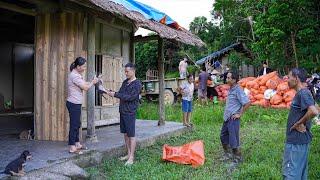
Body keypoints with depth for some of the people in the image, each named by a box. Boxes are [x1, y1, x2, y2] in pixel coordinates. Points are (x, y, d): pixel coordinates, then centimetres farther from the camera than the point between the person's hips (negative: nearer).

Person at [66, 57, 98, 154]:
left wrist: (92, 82, 2)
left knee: (77, 124, 18)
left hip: (76, 103, 11)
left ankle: (77, 143, 29)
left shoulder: (77, 74, 13)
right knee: (74, 125, -4)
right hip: (74, 104, -11)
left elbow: (84, 84, 15)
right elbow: (85, 87, -18)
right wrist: (93, 82, -3)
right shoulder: (74, 76, -20)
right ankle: (72, 148, 3)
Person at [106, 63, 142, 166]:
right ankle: (128, 154, 24)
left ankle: (131, 157, 3)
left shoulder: (137, 84, -12)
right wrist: (112, 92, -4)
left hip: (130, 113, -8)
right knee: (125, 134, 13)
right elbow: (120, 93, 16)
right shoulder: (125, 82, 13)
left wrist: (115, 94, -20)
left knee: (131, 135, -2)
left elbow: (130, 97, -20)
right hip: (122, 111, 8)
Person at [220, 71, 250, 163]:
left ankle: (238, 158, 15)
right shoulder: (231, 89, 10)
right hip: (226, 118, 9)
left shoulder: (238, 90, -17)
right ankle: (227, 154, 35)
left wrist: (240, 114, -18)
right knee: (223, 136, 19)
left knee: (233, 140, 0)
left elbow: (247, 103, -24)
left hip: (233, 119, -9)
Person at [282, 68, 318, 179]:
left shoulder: (303, 93, -18)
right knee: (301, 171, 19)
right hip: (300, 139, 10)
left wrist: (299, 123, -21)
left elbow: (313, 111, -33)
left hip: (297, 141, -10)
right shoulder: (301, 93, 12)